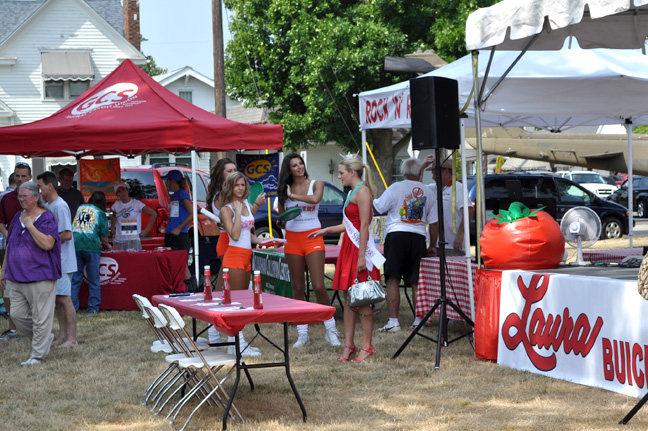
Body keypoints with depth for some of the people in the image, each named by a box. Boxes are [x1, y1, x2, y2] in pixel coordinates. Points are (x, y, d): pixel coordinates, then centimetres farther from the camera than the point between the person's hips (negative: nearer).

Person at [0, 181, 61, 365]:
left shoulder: (47, 218, -9)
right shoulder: (17, 218, 13)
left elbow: (47, 244, -23)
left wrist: (30, 225, -19)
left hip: (40, 277, -7)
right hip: (16, 277, 8)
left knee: (40, 317, -2)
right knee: (17, 314, 8)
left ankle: (37, 355, 6)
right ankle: (45, 338, 27)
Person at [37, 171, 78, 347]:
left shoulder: (60, 206, -16)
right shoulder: (47, 206, 14)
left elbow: (67, 234, -22)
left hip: (62, 261, -10)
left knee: (64, 298, -7)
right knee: (57, 299, 12)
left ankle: (72, 338, -4)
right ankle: (62, 335, 19)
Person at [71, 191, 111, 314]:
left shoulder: (80, 208, 18)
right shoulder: (100, 213, 6)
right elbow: (104, 236, 3)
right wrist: (106, 246, 24)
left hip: (75, 245, 3)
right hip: (91, 246, -3)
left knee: (74, 279, 7)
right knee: (93, 280, 6)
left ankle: (72, 307, 6)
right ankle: (93, 308, 6)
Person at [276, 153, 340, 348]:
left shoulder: (316, 184, 1)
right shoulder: (284, 189, 8)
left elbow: (315, 199, -22)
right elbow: (280, 218, 14)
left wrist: (293, 195, -11)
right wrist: (283, 222, -9)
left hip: (313, 237, -3)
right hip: (292, 239, 3)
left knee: (319, 287, -9)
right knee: (297, 288, 5)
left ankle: (331, 331, 3)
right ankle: (302, 334, 11)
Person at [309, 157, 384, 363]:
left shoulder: (362, 191, -11)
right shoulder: (352, 192, 17)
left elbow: (364, 226, -17)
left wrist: (361, 256, -21)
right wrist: (327, 230, 27)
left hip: (359, 249, -9)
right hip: (348, 247, 9)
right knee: (348, 299, 8)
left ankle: (367, 346, 1)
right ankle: (349, 346, 11)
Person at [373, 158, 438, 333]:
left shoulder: (395, 188, -2)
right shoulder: (428, 192, 11)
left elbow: (377, 207, 1)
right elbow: (433, 222, 12)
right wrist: (433, 245, 20)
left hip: (397, 235, -4)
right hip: (418, 237, 4)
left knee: (393, 280, -4)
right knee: (416, 282, 10)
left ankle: (393, 321, -10)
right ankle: (418, 320, 12)